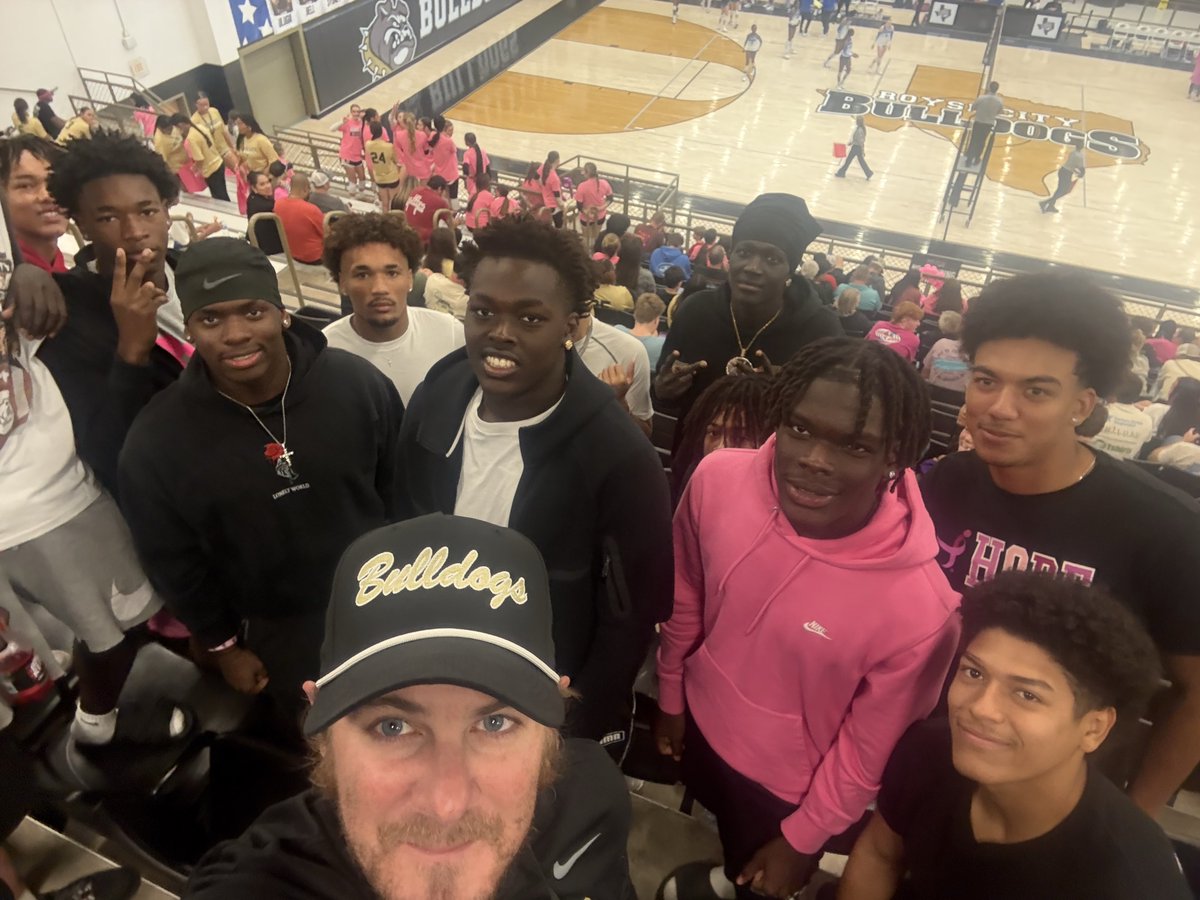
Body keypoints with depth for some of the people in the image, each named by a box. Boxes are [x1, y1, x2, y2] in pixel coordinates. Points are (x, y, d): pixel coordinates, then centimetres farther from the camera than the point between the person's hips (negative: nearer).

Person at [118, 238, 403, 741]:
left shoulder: (358, 384, -20)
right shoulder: (157, 438, -20)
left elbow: (397, 493, -5)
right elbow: (172, 562, -6)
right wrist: (221, 645, 2)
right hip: (275, 632, 0)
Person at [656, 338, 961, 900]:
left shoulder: (920, 606, -35)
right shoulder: (718, 480, -26)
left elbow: (867, 753, -18)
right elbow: (685, 600, -7)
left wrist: (802, 841, -4)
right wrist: (670, 696, 7)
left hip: (789, 789, -3)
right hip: (700, 724, 4)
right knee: (723, 828, 35)